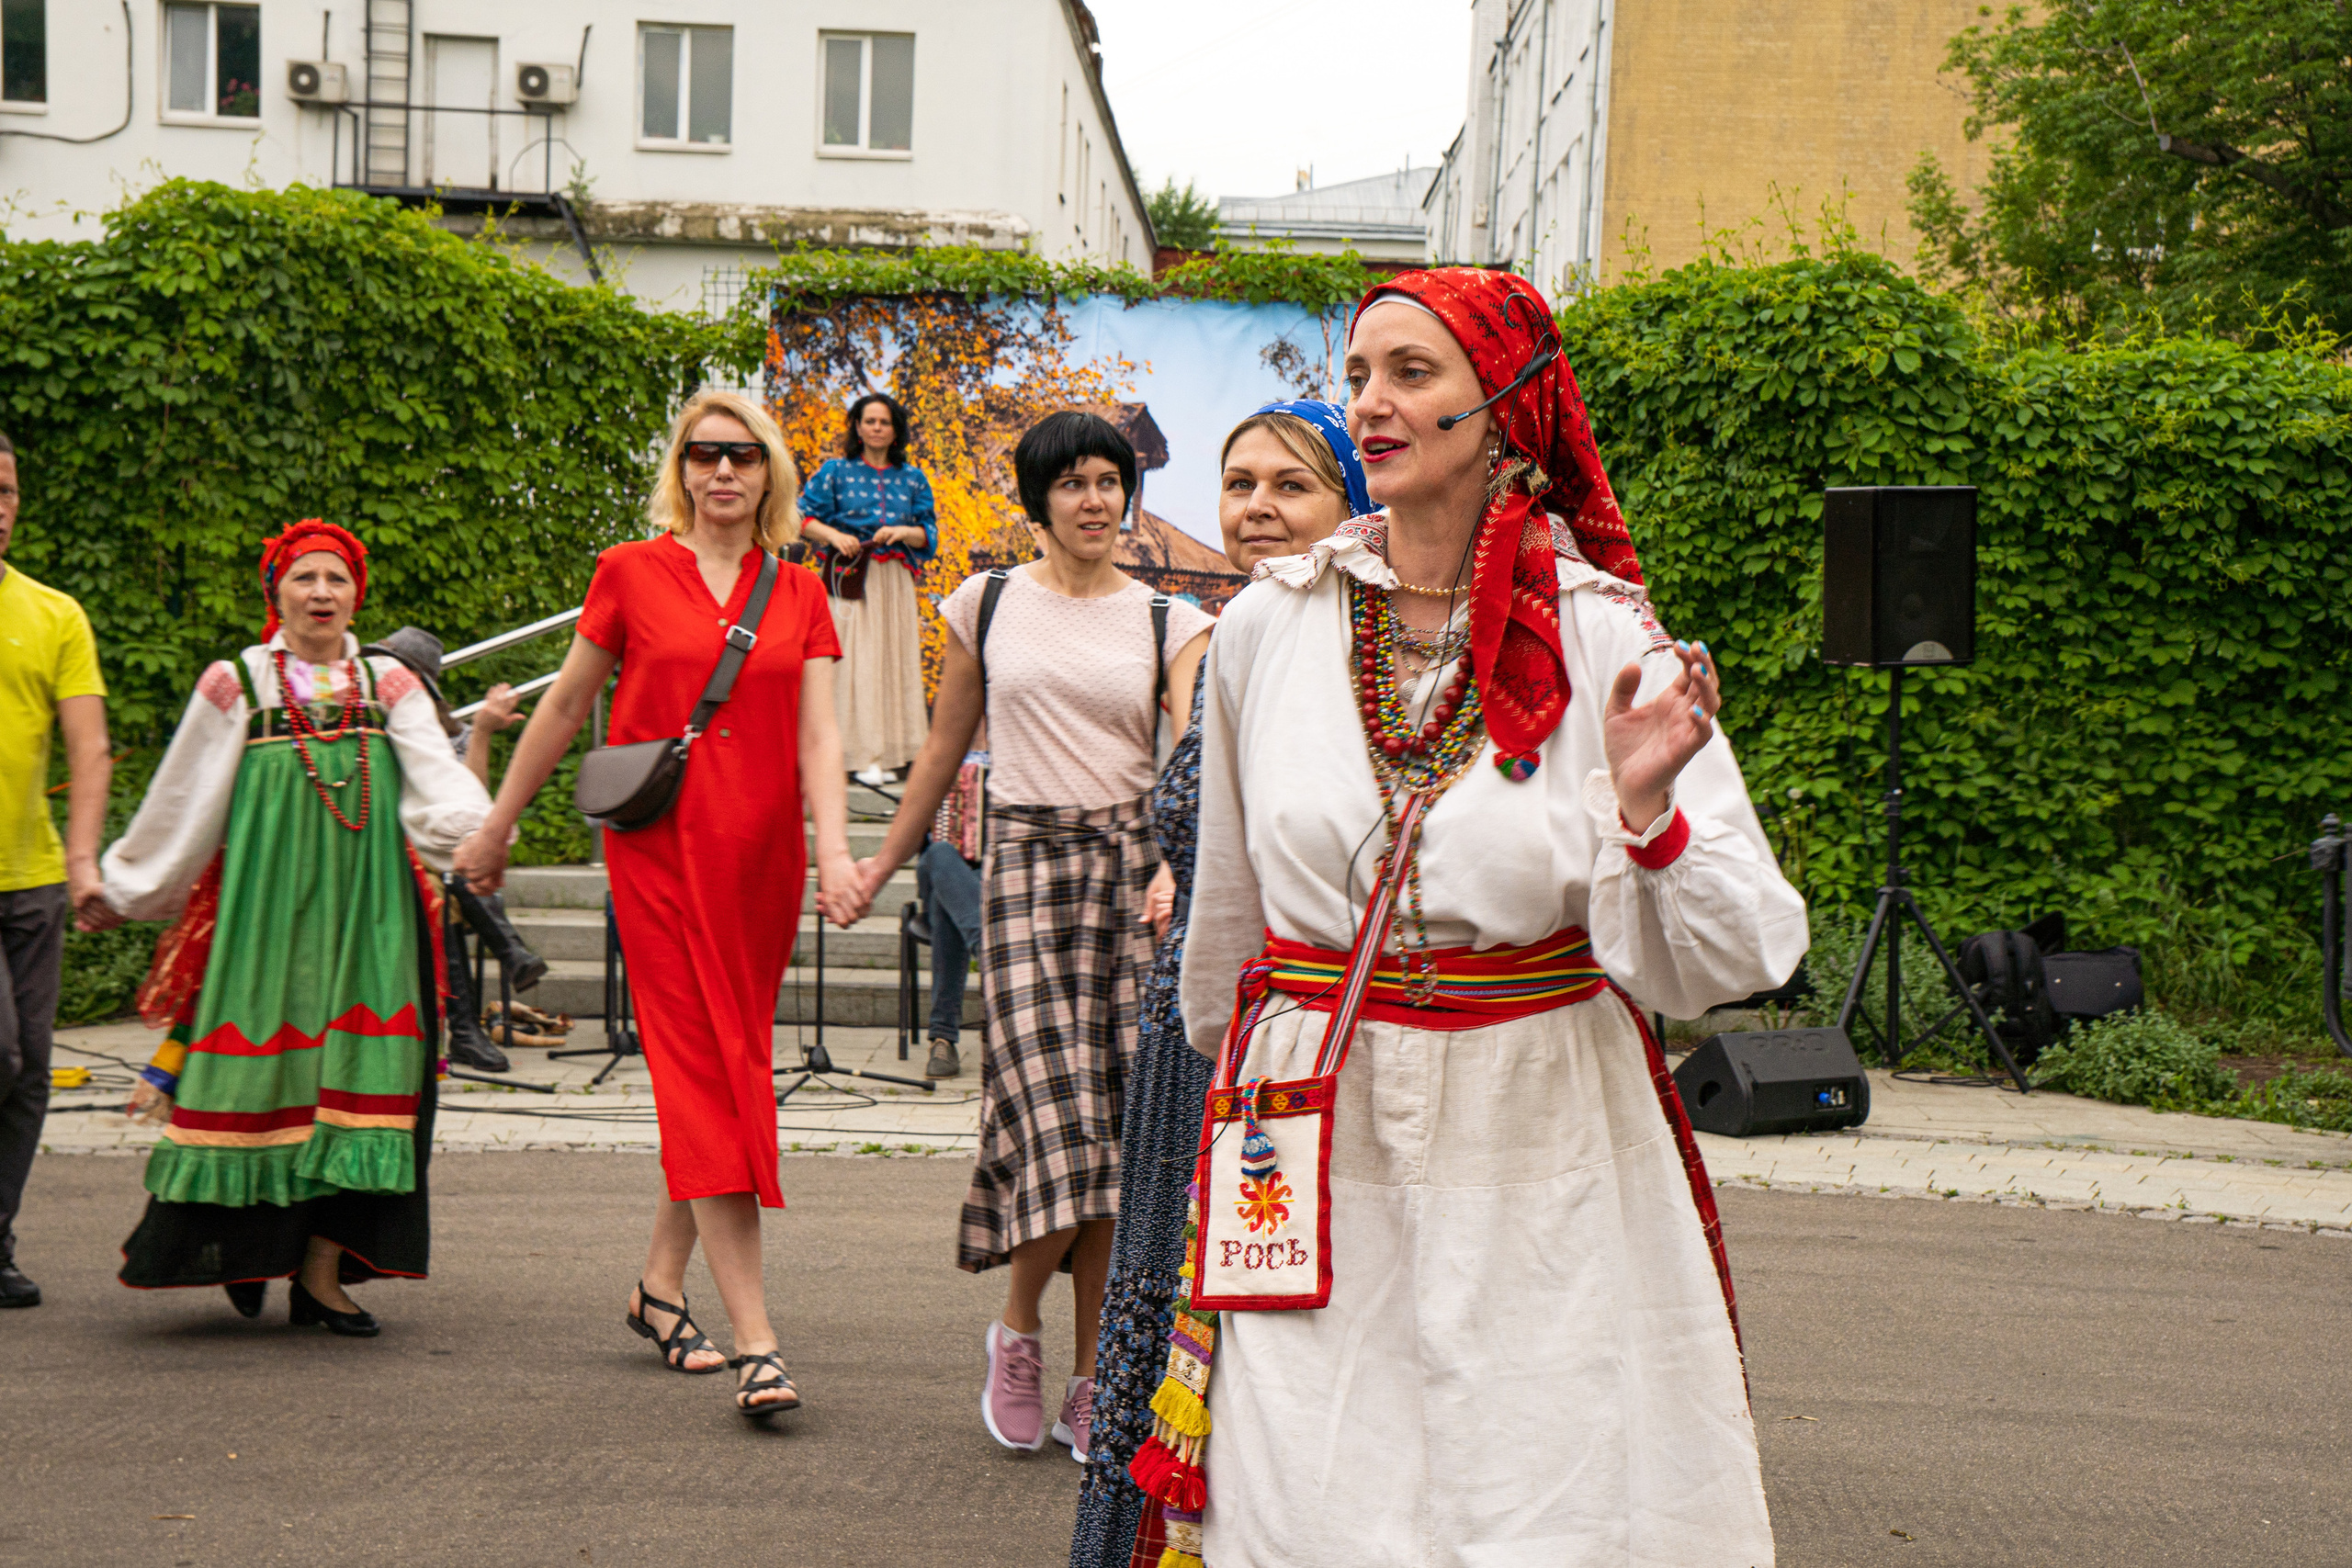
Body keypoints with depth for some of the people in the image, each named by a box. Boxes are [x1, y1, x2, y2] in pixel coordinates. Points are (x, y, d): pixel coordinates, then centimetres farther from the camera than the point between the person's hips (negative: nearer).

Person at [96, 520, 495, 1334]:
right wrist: (122, 891, 16)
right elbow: (178, 807, 13)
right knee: (262, 1058, -5)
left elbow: (441, 788, 3)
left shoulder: (390, 685, 12)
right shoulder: (235, 685, 6)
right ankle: (245, 1245, 13)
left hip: (365, 899, 2)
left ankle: (322, 1270, 1)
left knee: (355, 1052, -4)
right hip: (265, 893, -1)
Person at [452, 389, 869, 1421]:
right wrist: (496, 828, 15)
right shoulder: (630, 572, 2)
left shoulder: (799, 593, 9)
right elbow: (565, 706, 10)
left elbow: (819, 736, 1)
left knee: (729, 1068, 9)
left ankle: (660, 1285, 28)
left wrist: (835, 852, -14)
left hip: (763, 852, 4)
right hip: (661, 845, -3)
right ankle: (754, 1339, -12)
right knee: (706, 1075, -8)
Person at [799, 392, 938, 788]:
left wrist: (902, 532, -11)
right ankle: (861, 754, -5)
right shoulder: (836, 471, 5)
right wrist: (834, 535, -15)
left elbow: (929, 533, 9)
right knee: (853, 661, -7)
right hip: (849, 577, -3)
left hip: (895, 581, 3)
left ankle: (885, 751, 9)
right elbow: (804, 517, 2)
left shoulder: (912, 478, 12)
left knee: (893, 660, 2)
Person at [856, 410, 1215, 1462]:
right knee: (1059, 1122, -13)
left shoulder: (1167, 622, 8)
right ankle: (1016, 1331, 12)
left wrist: (1177, 868, -23)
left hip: (1135, 864, 1)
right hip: (1027, 862, -1)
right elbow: (943, 750, 19)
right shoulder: (988, 606, 10)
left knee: (1116, 1129, -1)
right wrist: (881, 865, 22)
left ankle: (1090, 1379, 12)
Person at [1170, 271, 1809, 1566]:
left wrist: (1646, 810, -22)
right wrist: (1235, 1065, 30)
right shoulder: (1267, 627, 1)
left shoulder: (1607, 642, -5)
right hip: (1318, 1145, 2)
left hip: (1542, 1152, -1)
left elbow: (1736, 959, -6)